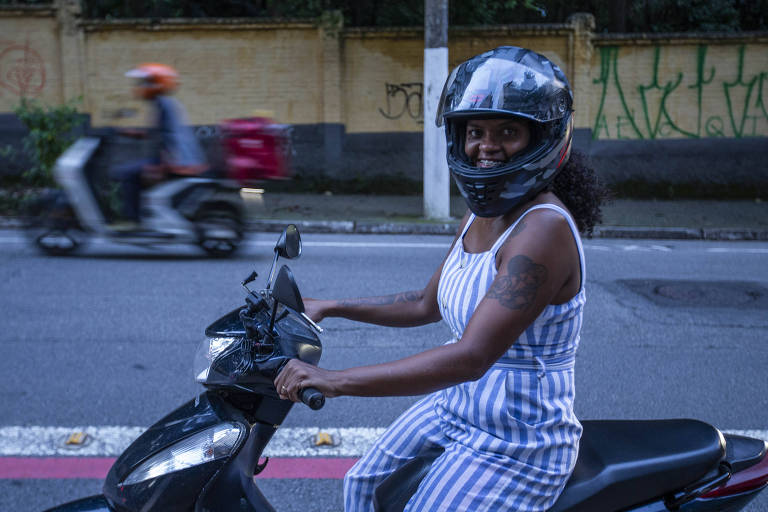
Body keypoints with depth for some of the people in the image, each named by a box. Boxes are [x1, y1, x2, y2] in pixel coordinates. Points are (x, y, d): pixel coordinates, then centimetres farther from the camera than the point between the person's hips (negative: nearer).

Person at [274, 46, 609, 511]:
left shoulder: (544, 227, -26)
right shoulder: (480, 214, 2)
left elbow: (471, 356, -34)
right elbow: (428, 305, 15)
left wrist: (336, 380, -35)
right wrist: (330, 308, 13)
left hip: (517, 444, -9)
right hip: (454, 408, 9)